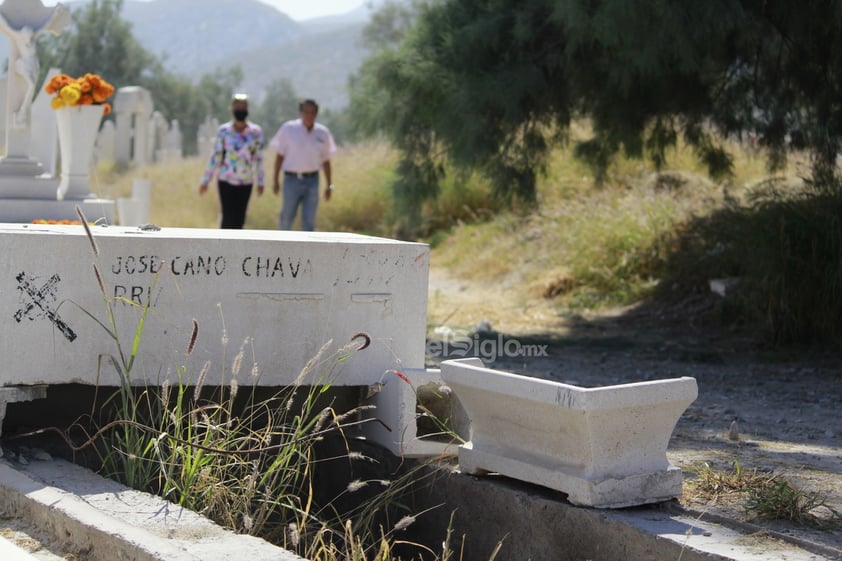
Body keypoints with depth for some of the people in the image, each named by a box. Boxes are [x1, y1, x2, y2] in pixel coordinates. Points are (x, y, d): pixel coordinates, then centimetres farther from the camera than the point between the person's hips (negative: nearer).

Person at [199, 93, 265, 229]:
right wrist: (205, 181, 1)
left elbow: (258, 158, 3)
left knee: (239, 220, 4)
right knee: (228, 219, -10)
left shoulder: (256, 131, -4)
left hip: (245, 183, 2)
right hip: (226, 182, -2)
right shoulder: (223, 131, -6)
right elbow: (215, 157, -1)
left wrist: (260, 182, 5)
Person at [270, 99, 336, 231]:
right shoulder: (289, 129, -5)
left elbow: (326, 161, 9)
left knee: (309, 219, -2)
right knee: (287, 216, 7)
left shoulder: (322, 133, 1)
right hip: (292, 179, -1)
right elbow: (279, 156, -1)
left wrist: (329, 185, 9)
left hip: (312, 180, 1)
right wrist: (275, 180, -2)